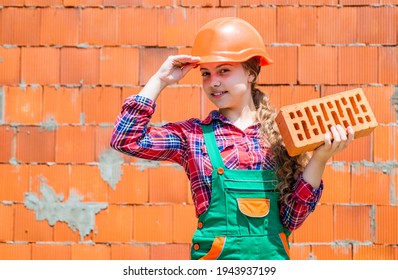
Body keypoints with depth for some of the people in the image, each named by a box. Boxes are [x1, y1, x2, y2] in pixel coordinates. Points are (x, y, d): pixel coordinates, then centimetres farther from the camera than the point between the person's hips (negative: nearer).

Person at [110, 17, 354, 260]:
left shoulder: (281, 135, 4)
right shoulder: (193, 134, 3)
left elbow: (291, 219, 1)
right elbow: (127, 139, -10)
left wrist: (319, 159, -9)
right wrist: (160, 80, -1)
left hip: (274, 255, 1)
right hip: (218, 256, -1)